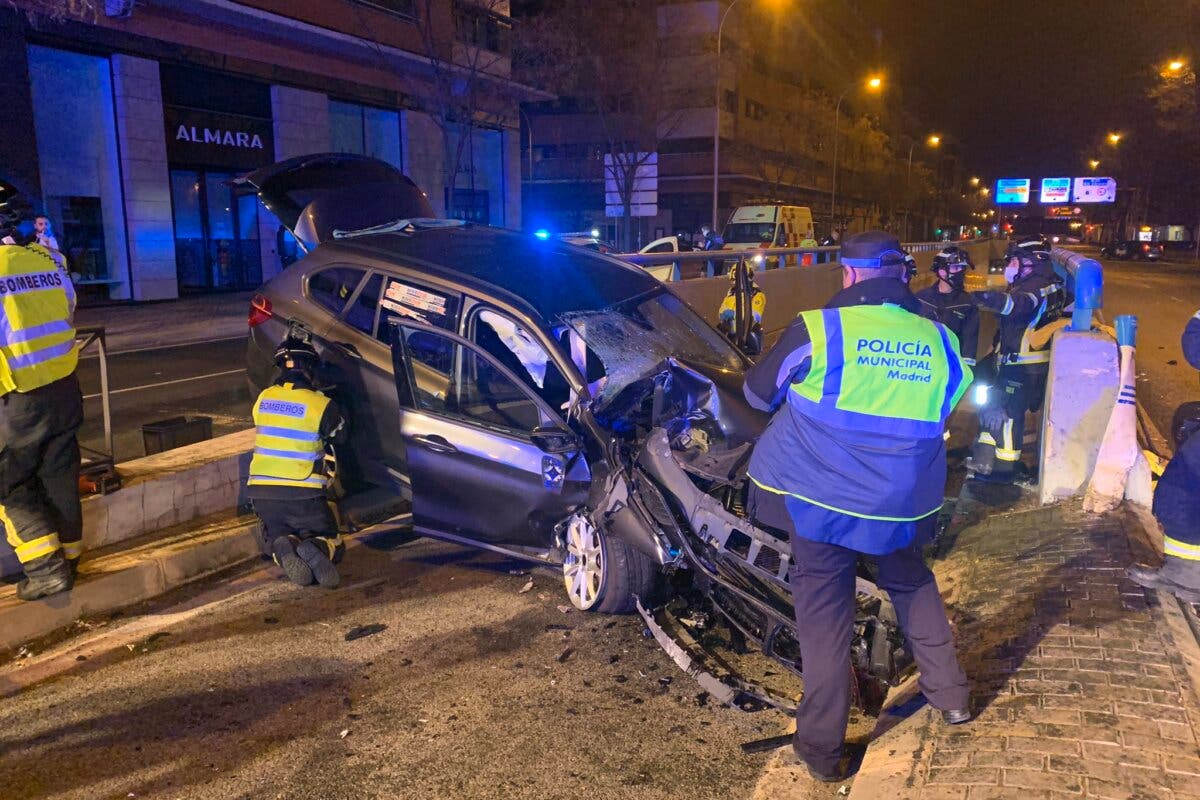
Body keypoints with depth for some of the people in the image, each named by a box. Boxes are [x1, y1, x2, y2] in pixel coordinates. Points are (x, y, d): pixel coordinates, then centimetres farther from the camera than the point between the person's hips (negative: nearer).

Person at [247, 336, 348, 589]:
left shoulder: (263, 398, 4)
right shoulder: (321, 405, -9)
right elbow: (339, 437, 8)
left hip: (261, 491, 4)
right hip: (303, 494, -3)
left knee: (274, 536, 25)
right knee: (333, 544, 13)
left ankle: (283, 549, -13)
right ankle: (315, 549, -24)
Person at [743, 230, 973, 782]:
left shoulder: (817, 330, -13)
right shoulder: (939, 341, 0)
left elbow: (758, 393, 1)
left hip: (819, 497, -3)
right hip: (901, 505, 4)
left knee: (824, 612, 6)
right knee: (911, 584, 28)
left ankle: (821, 746, 13)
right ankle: (950, 693, 38)